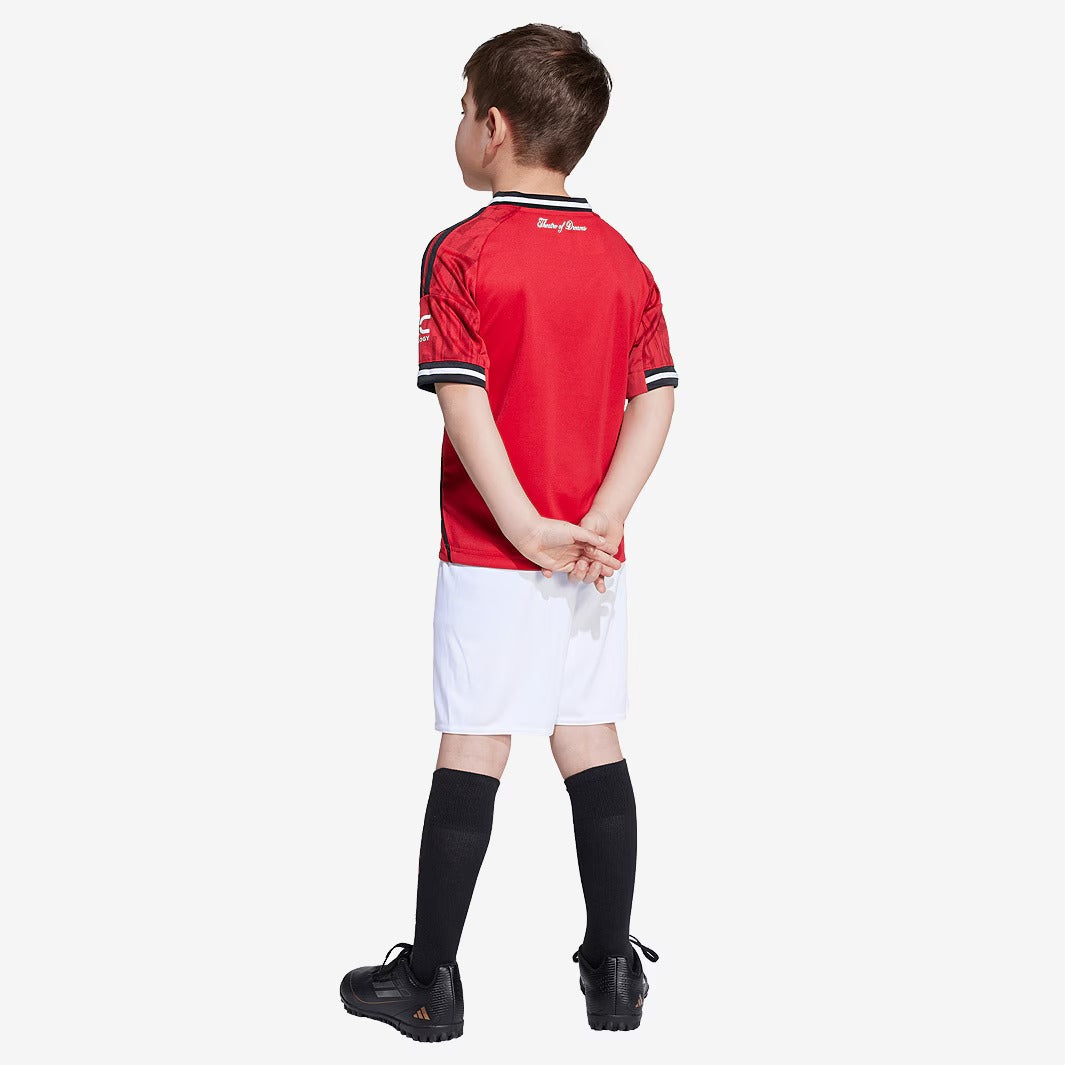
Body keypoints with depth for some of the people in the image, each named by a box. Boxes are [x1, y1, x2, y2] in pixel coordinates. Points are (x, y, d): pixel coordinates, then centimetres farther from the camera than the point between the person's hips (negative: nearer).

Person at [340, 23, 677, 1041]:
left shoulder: (462, 252, -9)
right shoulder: (624, 260, 7)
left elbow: (464, 402, -18)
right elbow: (657, 397, -1)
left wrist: (526, 528, -18)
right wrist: (601, 522, -8)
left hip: (490, 555, -4)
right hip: (593, 558, 5)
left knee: (472, 748, 1)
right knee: (590, 740, 10)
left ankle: (430, 980, 10)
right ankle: (614, 972, 16)